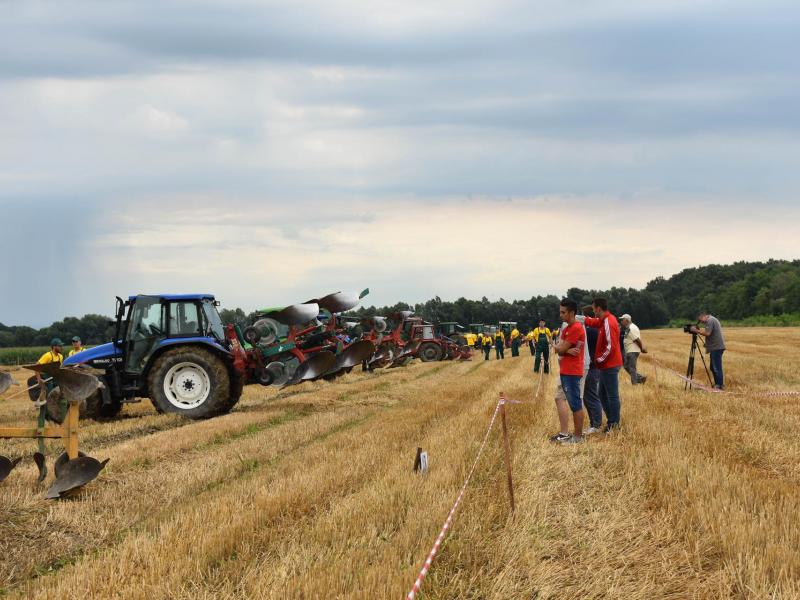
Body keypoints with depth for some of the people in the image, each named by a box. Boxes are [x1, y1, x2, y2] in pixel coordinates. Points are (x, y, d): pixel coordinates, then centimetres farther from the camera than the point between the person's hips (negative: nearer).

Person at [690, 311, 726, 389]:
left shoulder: (710, 320, -11)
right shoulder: (713, 320, 22)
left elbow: (707, 333, -20)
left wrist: (696, 330, -13)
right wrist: (698, 331, 14)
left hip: (716, 348, -11)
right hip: (716, 347, 11)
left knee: (716, 368, -9)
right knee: (713, 367, 15)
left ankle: (720, 385, -9)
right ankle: (717, 384, 18)